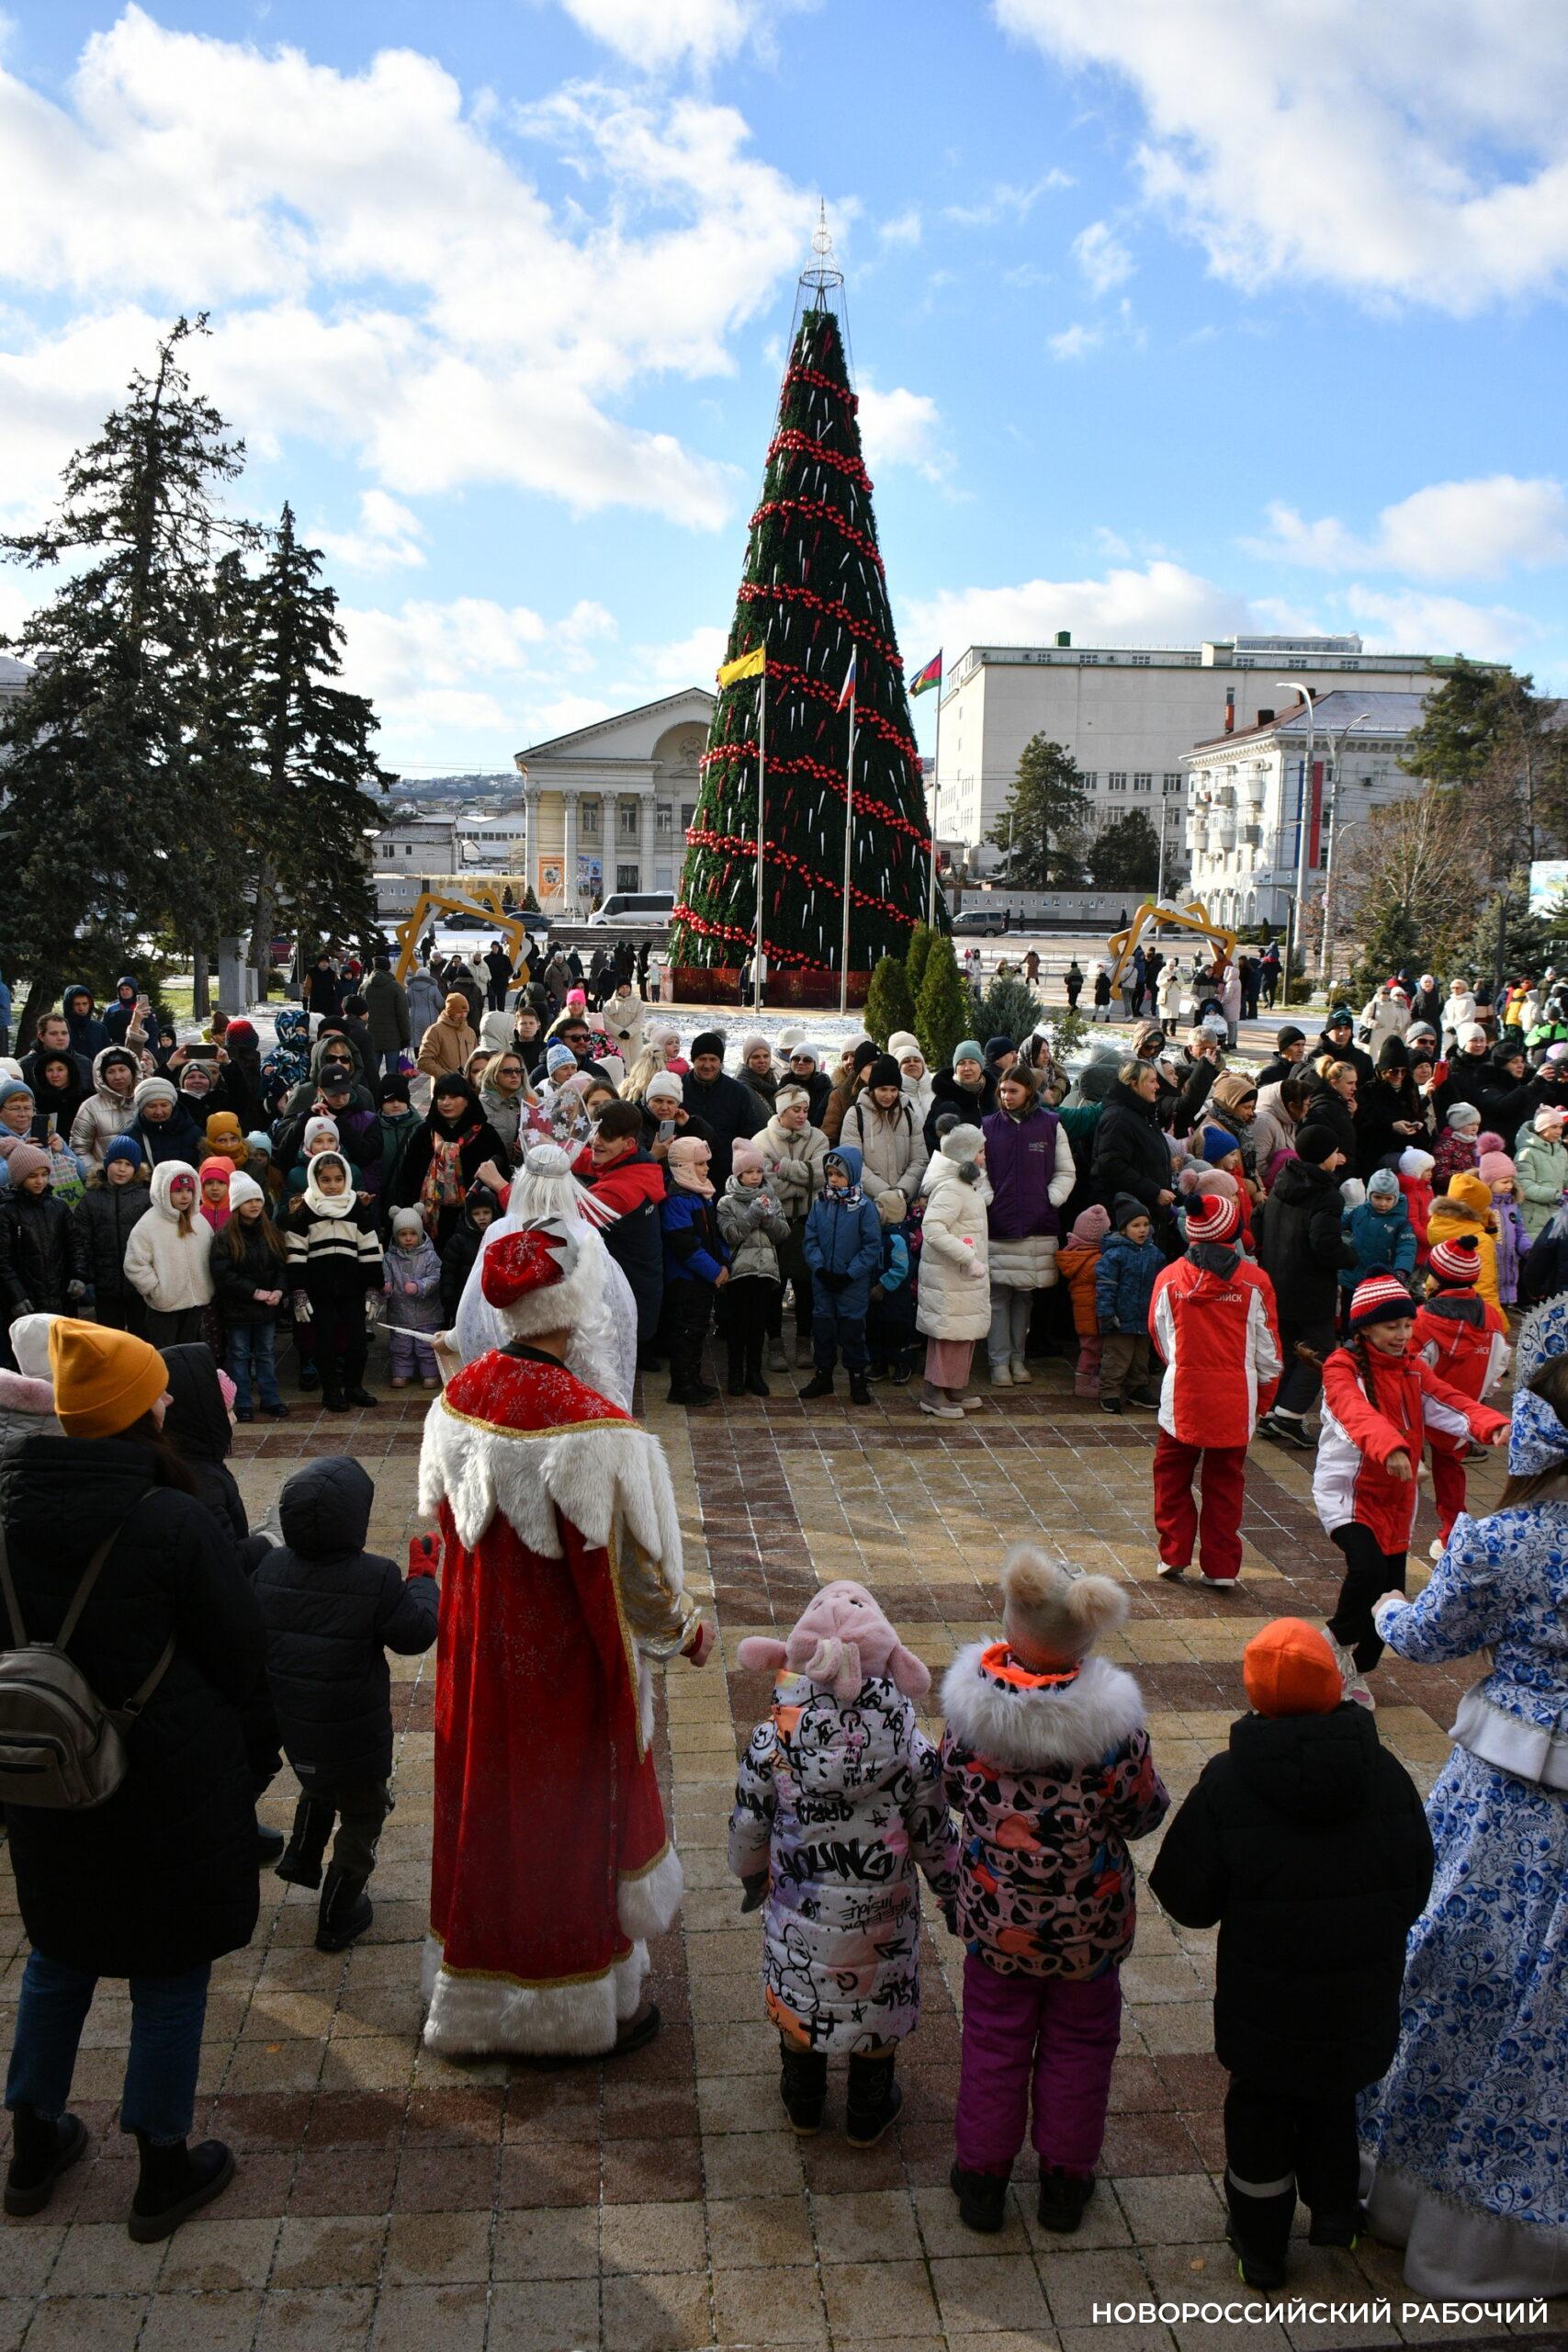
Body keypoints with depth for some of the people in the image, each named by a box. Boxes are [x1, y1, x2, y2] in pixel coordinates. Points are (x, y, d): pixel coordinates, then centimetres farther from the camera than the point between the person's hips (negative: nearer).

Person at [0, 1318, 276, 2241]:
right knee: (170, 1975, 12)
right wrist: (254, 1762, 4)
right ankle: (164, 2172, 26)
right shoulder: (175, 1525, -23)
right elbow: (240, 1656, -13)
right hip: (170, 1790, -5)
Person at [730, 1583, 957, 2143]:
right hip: (880, 1913, -1)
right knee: (877, 2006, 23)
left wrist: (751, 1877, 13)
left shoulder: (772, 1739, -22)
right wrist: (951, 1891, 10)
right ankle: (868, 2115, 41)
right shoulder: (910, 1746, -23)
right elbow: (934, 1836, -10)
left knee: (798, 1999, 25)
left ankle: (803, 2105, 45)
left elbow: (748, 1826, -8)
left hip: (796, 1910, 1)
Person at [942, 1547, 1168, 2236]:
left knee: (995, 2038, 21)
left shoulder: (973, 1703, -22)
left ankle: (982, 2178, 35)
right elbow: (1143, 1814, -12)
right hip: (1088, 1921, -1)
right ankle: (1065, 2180, 37)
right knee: (1078, 2042, 21)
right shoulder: (1111, 1721, -27)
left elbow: (954, 1790, -5)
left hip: (995, 1914, 1)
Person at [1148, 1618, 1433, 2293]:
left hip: (1263, 2000, -2)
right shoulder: (1386, 1774, -12)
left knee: (1260, 2110, 18)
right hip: (1360, 2000, 2)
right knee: (1334, 2096, 26)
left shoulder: (1227, 1783, -20)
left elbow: (1187, 1901, -14)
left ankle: (1261, 2247, 34)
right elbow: (1416, 1891, 0)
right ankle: (1334, 2213, 44)